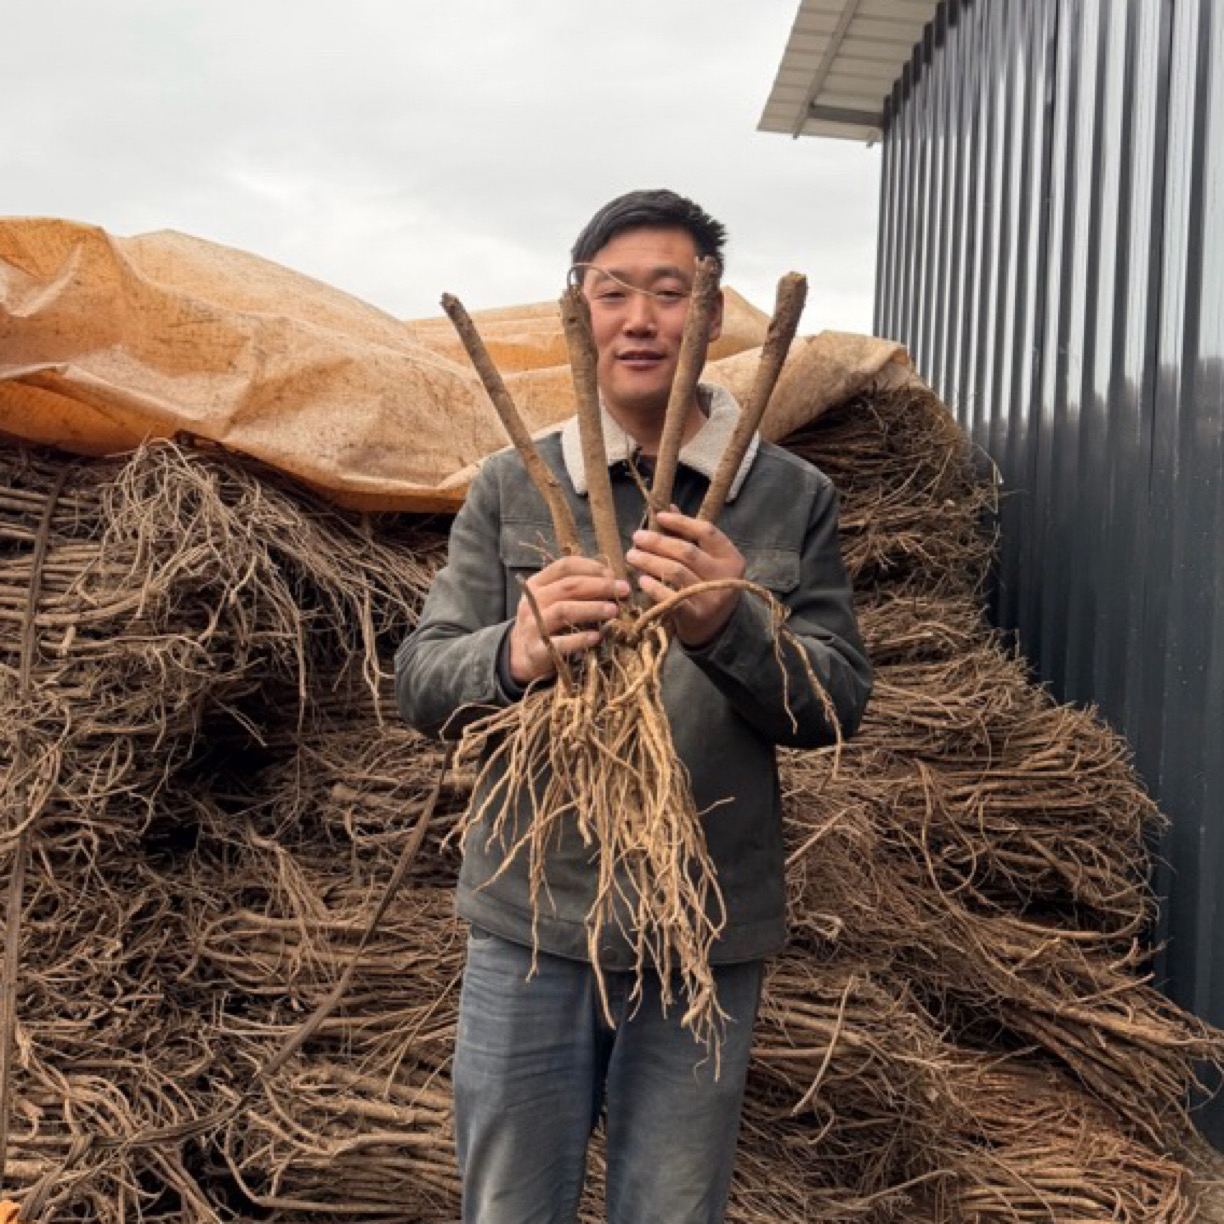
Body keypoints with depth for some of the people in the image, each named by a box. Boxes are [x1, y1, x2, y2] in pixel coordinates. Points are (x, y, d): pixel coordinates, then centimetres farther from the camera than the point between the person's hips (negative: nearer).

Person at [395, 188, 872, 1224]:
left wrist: (728, 629, -24)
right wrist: (516, 652, -27)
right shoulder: (511, 486, 0)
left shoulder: (792, 497, 0)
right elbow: (421, 682, -4)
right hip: (530, 925, 1)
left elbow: (841, 702, -3)